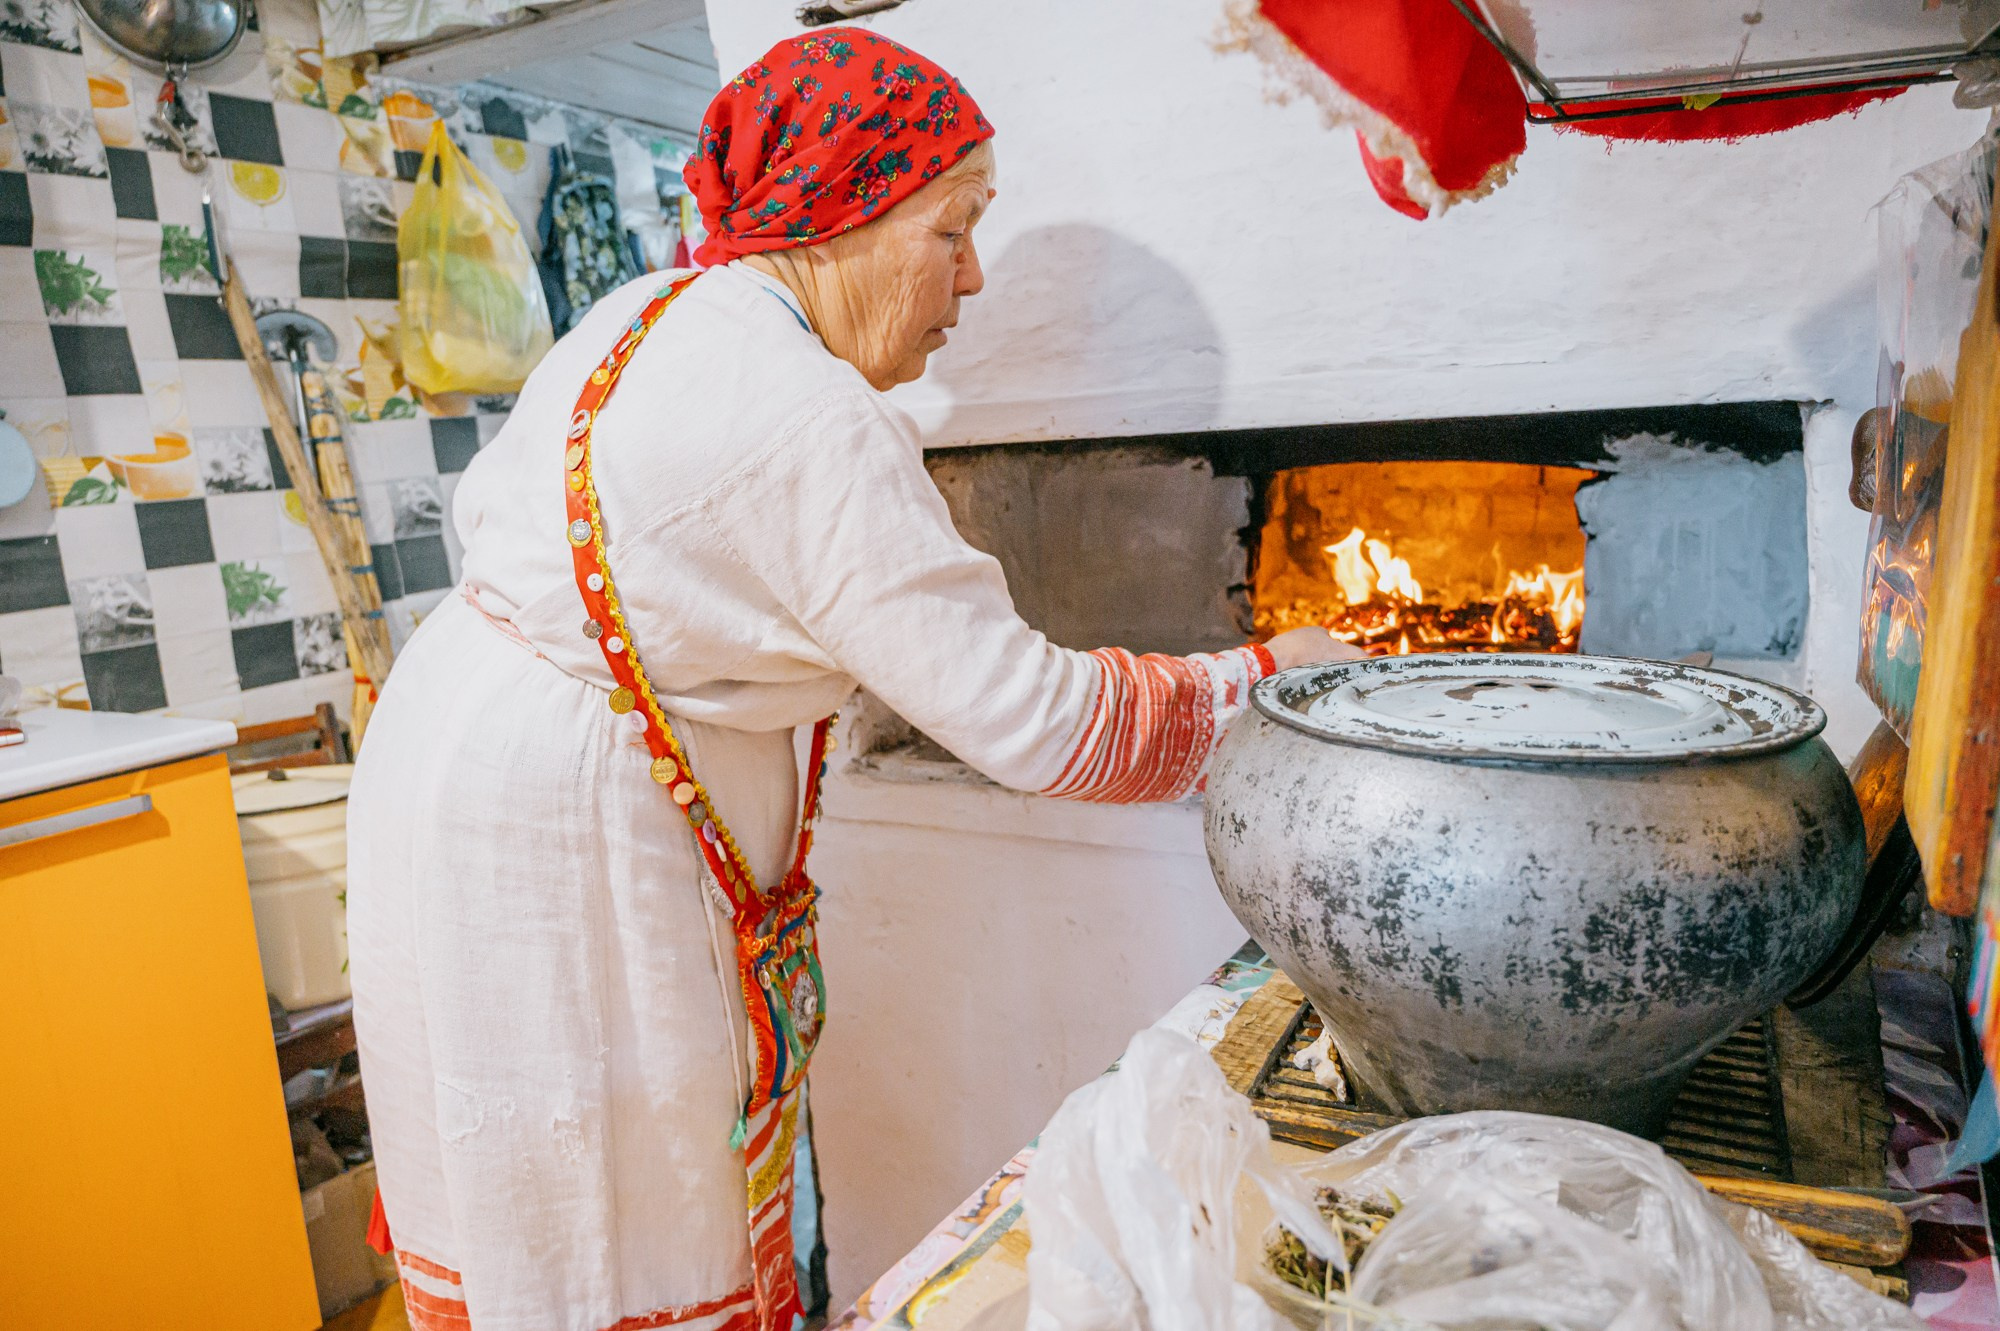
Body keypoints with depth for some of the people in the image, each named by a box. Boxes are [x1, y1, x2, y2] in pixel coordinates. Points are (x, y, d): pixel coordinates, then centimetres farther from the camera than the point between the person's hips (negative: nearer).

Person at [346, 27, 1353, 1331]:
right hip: (561, 836, -10)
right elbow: (1032, 720, -24)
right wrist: (1259, 677, -12)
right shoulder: (818, 434, -25)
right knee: (626, 1218, 8)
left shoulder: (648, 313, 5)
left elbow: (487, 505, 17)